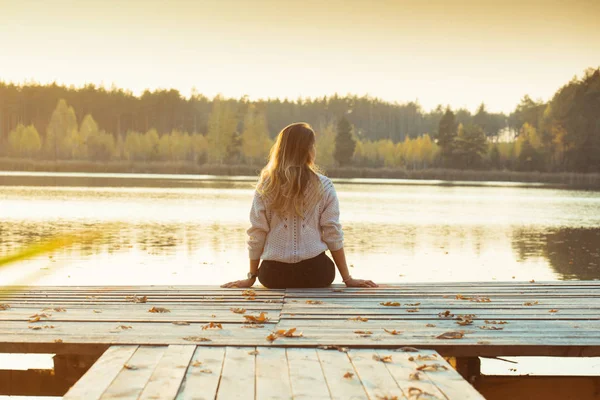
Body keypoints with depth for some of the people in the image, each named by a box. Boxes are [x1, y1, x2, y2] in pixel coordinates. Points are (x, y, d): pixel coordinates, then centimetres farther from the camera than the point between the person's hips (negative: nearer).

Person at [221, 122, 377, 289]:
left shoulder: (265, 186, 2)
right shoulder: (323, 186, -1)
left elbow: (256, 235, 3)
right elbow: (333, 235, -1)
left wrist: (251, 277, 12)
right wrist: (347, 279, 5)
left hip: (274, 275, 2)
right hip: (315, 272, -2)